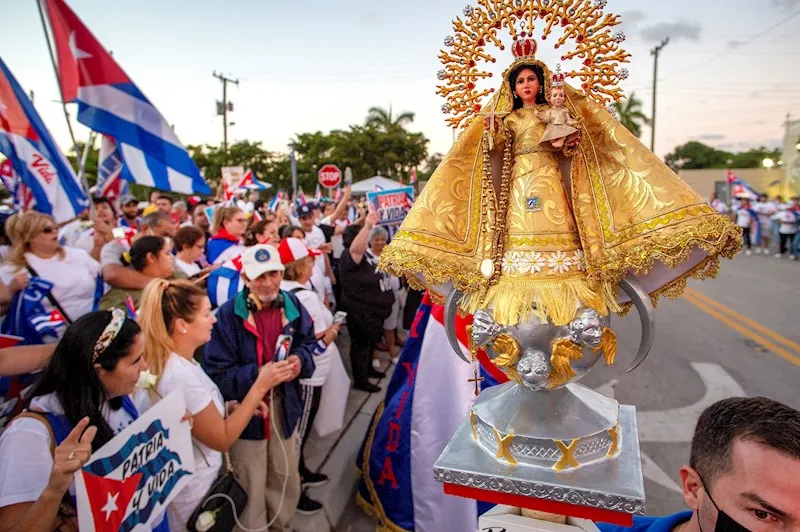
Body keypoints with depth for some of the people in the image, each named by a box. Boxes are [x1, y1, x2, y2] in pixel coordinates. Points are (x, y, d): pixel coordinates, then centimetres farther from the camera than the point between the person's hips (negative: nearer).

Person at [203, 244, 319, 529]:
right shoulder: (228, 314, -19)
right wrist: (257, 375, -33)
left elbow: (308, 342, 7)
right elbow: (217, 372, -20)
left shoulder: (292, 305, -4)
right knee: (251, 486, 13)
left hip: (285, 405, 5)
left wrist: (301, 360, -15)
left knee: (287, 477, 22)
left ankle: (281, 524, 49)